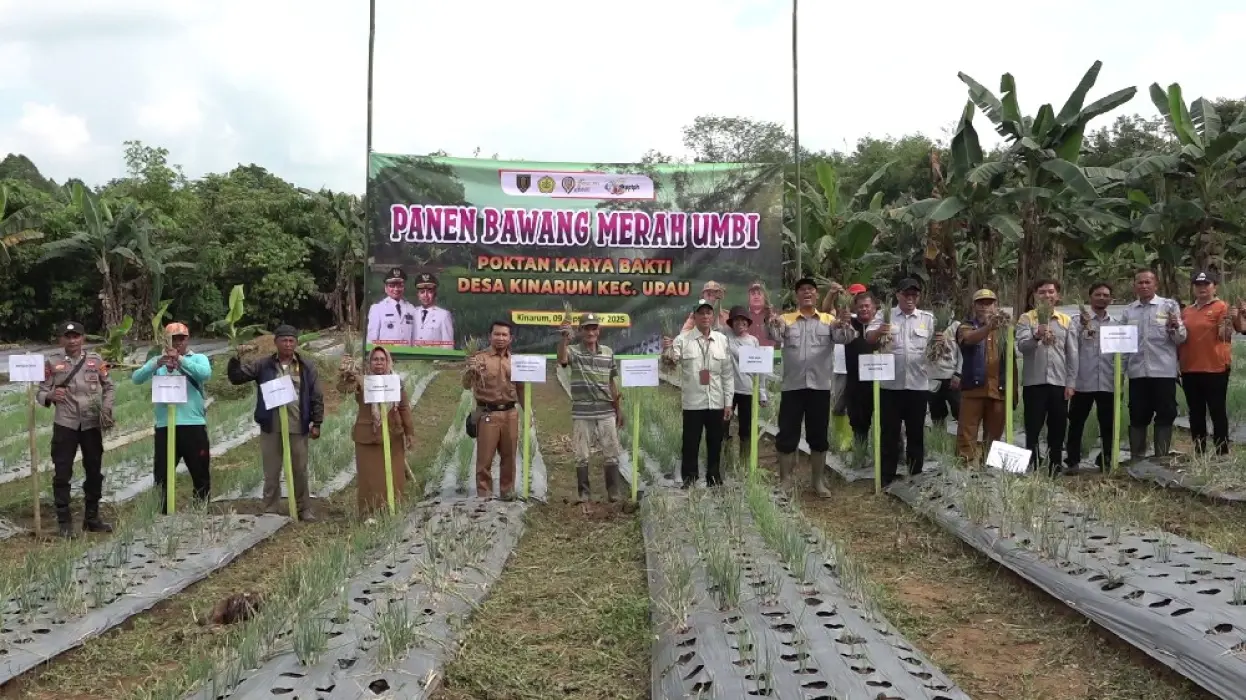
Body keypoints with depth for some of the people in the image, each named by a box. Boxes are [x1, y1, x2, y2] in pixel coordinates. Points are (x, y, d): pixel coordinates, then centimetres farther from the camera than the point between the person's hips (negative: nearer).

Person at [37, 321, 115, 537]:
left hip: (92, 424, 2)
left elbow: (109, 387, 12)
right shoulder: (52, 363, 0)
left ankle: (92, 518, 23)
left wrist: (106, 408, -3)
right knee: (62, 473, -1)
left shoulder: (95, 360, 5)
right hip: (65, 424, -2)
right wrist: (50, 396, -23)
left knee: (94, 472, 9)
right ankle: (64, 521, 9)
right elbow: (41, 392, 0)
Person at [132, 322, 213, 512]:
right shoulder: (158, 360, 9)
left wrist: (181, 360, -22)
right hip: (165, 426, 1)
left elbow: (206, 374, -16)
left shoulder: (199, 359, 5)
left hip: (194, 425, -1)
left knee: (201, 474, 8)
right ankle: (165, 514, 17)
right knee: (162, 475, 7)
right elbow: (136, 378, -6)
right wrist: (157, 363, -22)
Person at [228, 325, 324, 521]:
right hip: (271, 428, 0)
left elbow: (316, 397, 5)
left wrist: (316, 423, 0)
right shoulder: (263, 365, 4)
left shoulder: (306, 366, 4)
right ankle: (270, 511, 16)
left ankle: (304, 509, 21)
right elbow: (236, 378, 2)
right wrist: (236, 359, -16)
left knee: (300, 471, 10)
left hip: (298, 428, 0)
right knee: (271, 472, 7)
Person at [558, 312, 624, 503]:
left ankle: (613, 492, 14)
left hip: (606, 413, 3)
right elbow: (562, 360, -28)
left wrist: (618, 409, 14)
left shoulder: (608, 352, 7)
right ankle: (584, 492, 15)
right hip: (581, 414, -3)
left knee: (611, 454, 5)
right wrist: (565, 338, -45)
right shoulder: (573, 351, -4)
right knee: (581, 456, 5)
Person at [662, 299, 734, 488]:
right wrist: (667, 351, -36)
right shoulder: (683, 339, -2)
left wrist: (728, 402, 5)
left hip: (716, 403, 3)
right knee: (690, 444, 1)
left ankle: (714, 480, 23)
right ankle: (688, 482, 11)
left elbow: (728, 374, 8)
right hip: (693, 403, -3)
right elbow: (670, 362, -13)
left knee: (715, 444, 11)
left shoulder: (722, 340, 6)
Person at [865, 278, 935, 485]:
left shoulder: (928, 318, 9)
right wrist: (878, 332, -37)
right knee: (889, 432, 4)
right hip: (890, 385, -1)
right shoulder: (885, 315, 3)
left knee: (916, 432, 10)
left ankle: (916, 477, 20)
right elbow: (869, 337, -13)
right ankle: (886, 479, 12)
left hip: (918, 384, 2)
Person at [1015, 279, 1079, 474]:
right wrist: (1036, 337, -34)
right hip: (1034, 383, -2)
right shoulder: (1026, 319, 2)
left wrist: (1071, 383, 1)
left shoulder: (1066, 321, 10)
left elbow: (1072, 354, 8)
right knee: (1032, 430, 1)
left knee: (1057, 431, 7)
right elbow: (1021, 346, -13)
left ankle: (1055, 470, 15)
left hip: (1059, 383, 3)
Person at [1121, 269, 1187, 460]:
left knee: (1165, 416, 3)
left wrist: (1175, 327, -22)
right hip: (1137, 372, 3)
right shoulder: (1128, 311, 10)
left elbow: (1181, 338, -2)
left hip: (1164, 371, -2)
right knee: (1137, 417, 7)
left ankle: (1162, 458, 10)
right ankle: (1136, 459, 15)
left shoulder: (1169, 305, 2)